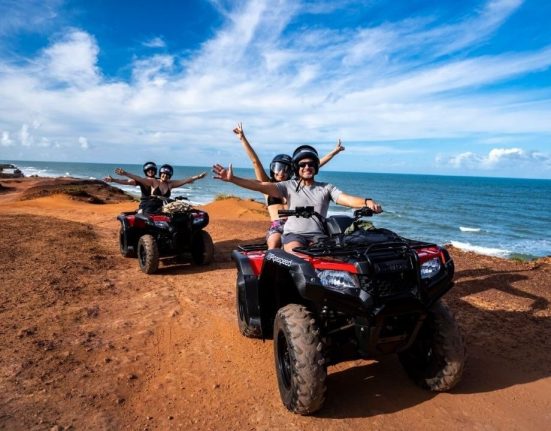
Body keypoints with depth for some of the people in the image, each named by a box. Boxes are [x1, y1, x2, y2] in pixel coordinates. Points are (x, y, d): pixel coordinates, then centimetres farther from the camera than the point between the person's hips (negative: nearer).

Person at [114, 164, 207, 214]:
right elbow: (139, 178, -7)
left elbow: (185, 180, 4)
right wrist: (125, 174, -18)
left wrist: (197, 177, -5)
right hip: (151, 207, -3)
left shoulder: (171, 183, 10)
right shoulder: (153, 181, 2)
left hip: (164, 208, 3)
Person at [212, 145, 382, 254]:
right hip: (293, 234, -1)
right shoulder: (289, 186, 9)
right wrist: (232, 179, -12)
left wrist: (367, 202, -24)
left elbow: (346, 199, -2)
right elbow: (262, 186, -1)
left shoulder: (326, 188, 13)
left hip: (318, 235, 1)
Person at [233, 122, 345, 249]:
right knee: (274, 246, -31)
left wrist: (334, 152, 20)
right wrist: (243, 139, -1)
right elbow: (255, 162, 4)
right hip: (276, 226, -2)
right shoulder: (268, 184, 11)